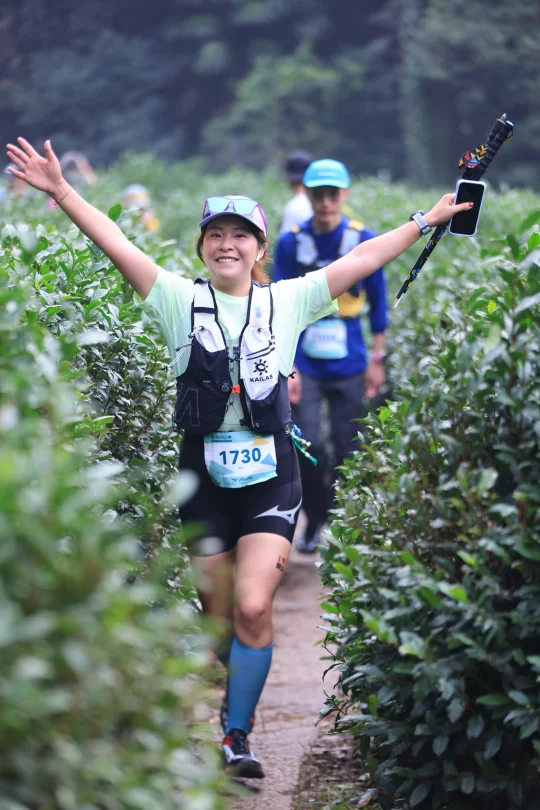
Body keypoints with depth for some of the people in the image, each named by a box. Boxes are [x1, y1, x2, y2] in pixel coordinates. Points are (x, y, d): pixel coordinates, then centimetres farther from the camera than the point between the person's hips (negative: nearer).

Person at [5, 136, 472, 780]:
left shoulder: (287, 302, 4)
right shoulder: (181, 300, 2)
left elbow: (360, 260, 6)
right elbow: (117, 244, -6)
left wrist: (428, 220, 8)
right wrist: (60, 191, -15)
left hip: (270, 473, -1)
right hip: (205, 473, 1)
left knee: (254, 608, -12)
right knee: (217, 615, 6)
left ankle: (237, 736, -1)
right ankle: (234, 700, 28)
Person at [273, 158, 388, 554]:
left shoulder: (364, 240, -2)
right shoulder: (291, 243, -3)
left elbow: (378, 304, 6)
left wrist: (377, 360, 4)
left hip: (349, 364, 0)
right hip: (305, 364, 0)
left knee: (347, 449, 3)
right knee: (307, 446, -8)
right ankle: (314, 521, 12)